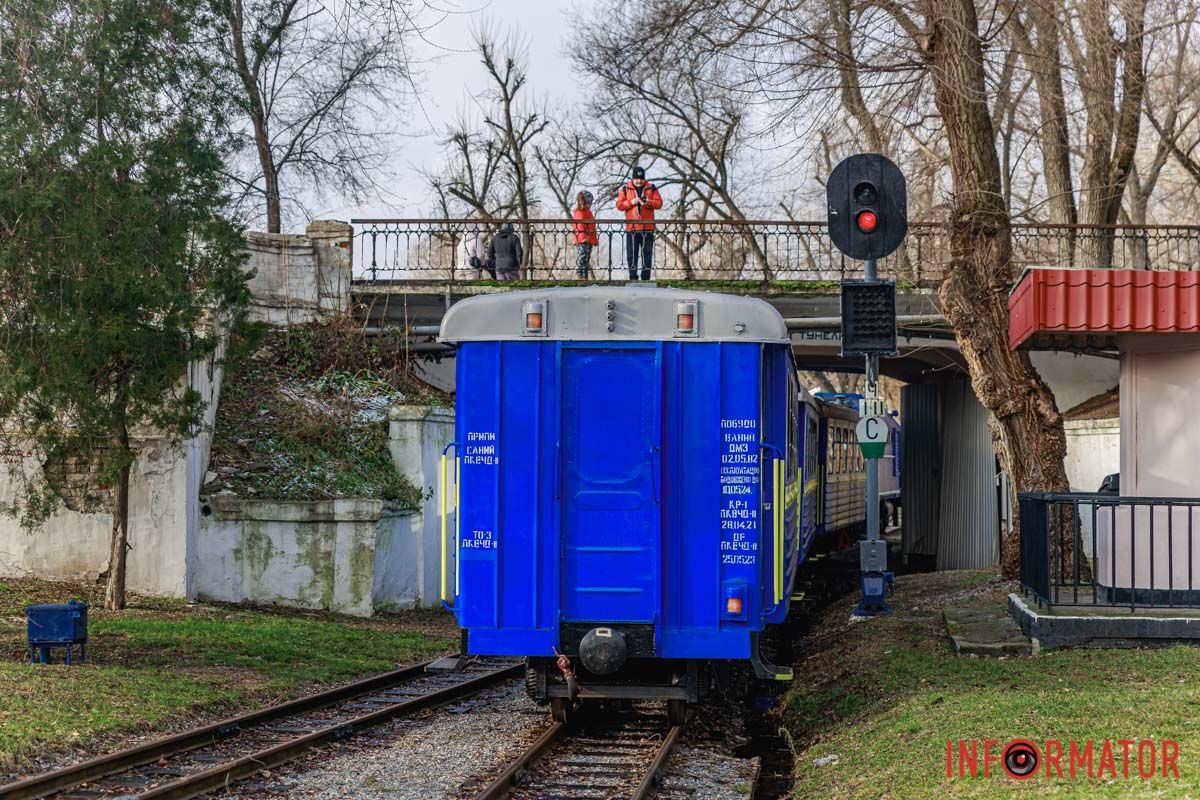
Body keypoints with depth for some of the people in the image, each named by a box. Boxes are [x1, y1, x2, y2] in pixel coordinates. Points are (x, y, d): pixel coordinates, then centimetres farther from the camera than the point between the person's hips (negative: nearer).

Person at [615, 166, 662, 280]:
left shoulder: (651, 188, 8)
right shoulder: (625, 189, 7)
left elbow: (659, 203, 2)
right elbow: (619, 205, 2)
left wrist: (648, 203, -15)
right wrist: (632, 202, -12)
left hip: (647, 227, 0)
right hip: (631, 228, 0)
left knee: (647, 252, 2)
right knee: (632, 253, 0)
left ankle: (646, 276, 6)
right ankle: (633, 277, 4)